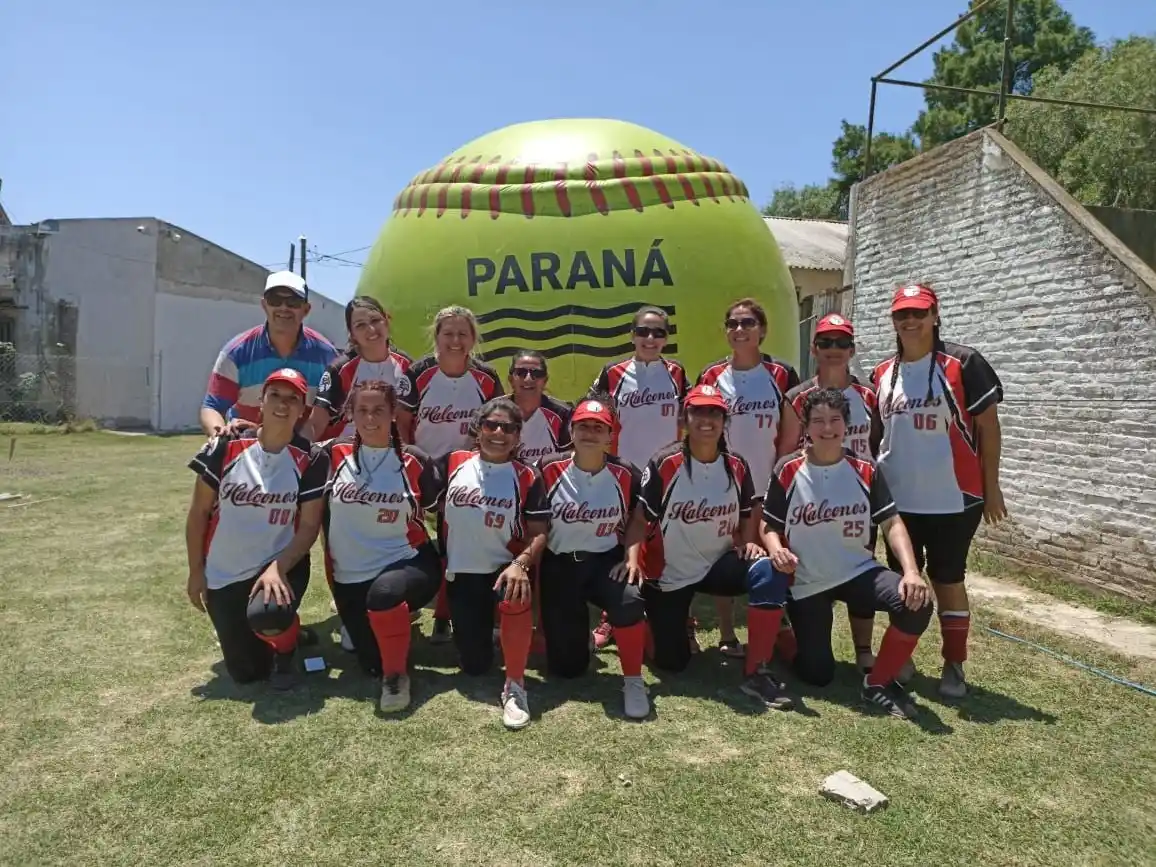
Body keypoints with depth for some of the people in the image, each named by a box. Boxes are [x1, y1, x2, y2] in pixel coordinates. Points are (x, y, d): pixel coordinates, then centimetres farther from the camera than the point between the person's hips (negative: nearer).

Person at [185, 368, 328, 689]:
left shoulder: (310, 460, -10)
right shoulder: (225, 448, -8)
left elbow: (309, 526, -10)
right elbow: (199, 513, 0)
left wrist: (277, 568, -24)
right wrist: (196, 571, 0)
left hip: (281, 564, -2)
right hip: (223, 573, 2)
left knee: (267, 614, -36)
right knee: (246, 671, 4)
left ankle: (284, 652, 3)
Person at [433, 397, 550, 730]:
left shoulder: (527, 477, -2)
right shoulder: (452, 463, 1)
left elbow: (539, 533, -7)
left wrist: (520, 564, -25)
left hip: (504, 568, -2)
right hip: (461, 573, 2)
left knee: (516, 598, -38)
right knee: (475, 665, 2)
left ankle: (515, 686, -20)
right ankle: (483, 627, 38)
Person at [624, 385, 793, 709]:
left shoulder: (737, 467, -2)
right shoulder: (663, 465, -14)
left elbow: (746, 517, 10)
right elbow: (641, 520, -14)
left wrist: (748, 542, -11)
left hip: (718, 565, 3)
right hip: (668, 574, -2)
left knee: (768, 572, -28)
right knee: (673, 662, 2)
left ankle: (756, 673, -20)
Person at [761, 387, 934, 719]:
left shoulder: (865, 470, -4)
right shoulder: (788, 471, -8)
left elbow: (892, 523, -7)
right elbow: (768, 525, -1)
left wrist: (911, 571, -22)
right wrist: (776, 550, -24)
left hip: (859, 571, 2)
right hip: (807, 583, -2)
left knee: (916, 604, -26)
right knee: (817, 675, -3)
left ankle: (878, 683, -2)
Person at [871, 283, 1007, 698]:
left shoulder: (963, 364, -8)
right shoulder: (881, 375, 6)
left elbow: (988, 426, -6)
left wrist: (991, 487, -7)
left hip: (953, 498, -4)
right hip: (897, 498, 5)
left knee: (947, 578, 5)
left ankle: (954, 665, 19)